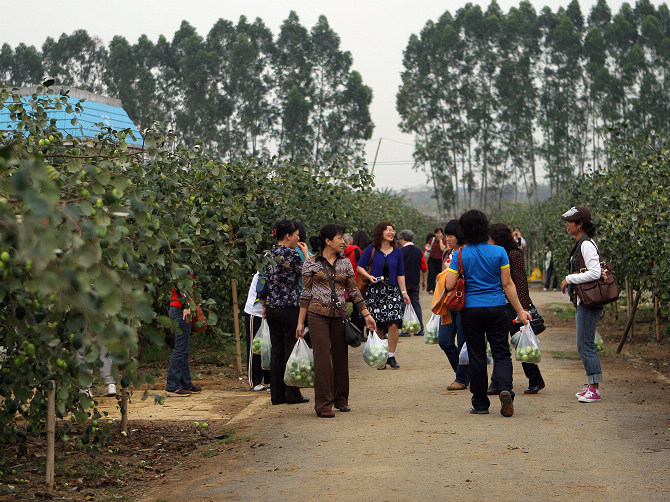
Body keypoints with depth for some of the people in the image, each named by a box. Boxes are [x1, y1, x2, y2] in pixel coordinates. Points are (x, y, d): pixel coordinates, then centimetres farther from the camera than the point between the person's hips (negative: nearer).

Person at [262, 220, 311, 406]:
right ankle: (292, 394, 4)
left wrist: (264, 306, 19)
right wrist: (306, 254, 4)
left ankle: (277, 394, 12)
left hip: (272, 308, 7)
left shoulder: (270, 255, 9)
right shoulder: (292, 254, -12)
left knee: (276, 350, 9)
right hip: (290, 308, -7)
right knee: (292, 350, 1)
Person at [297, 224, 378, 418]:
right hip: (318, 314, -3)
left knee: (341, 357, 7)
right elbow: (306, 293, 2)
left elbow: (354, 291, 12)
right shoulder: (311, 264, 0)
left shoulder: (345, 263, 9)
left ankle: (341, 399, 21)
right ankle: (323, 404, -3)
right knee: (322, 358, -7)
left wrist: (366, 314, 7)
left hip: (339, 315, 3)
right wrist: (300, 322, -1)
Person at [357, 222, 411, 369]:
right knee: (378, 326, 0)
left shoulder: (396, 252, 9)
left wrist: (404, 292, 8)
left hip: (392, 291, 1)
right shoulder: (371, 250, 1)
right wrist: (369, 276, -12)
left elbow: (400, 274, 13)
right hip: (375, 291, -1)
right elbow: (360, 266, 5)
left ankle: (391, 356, -2)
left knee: (393, 324, -12)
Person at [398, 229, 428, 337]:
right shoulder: (419, 251, 6)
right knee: (416, 304, 9)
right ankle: (420, 329, 8)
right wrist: (424, 280, 16)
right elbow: (424, 267, 7)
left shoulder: (401, 251, -10)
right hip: (415, 282, 5)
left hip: (404, 281, -5)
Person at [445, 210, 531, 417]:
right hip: (496, 309, 0)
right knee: (501, 353, 6)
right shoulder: (499, 252, -3)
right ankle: (505, 388, -20)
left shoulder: (460, 255, -5)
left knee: (476, 356, 8)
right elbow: (507, 284, -3)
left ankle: (480, 403, 12)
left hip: (471, 310, 0)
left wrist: (449, 269, 12)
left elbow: (449, 285, -8)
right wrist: (520, 310, 2)